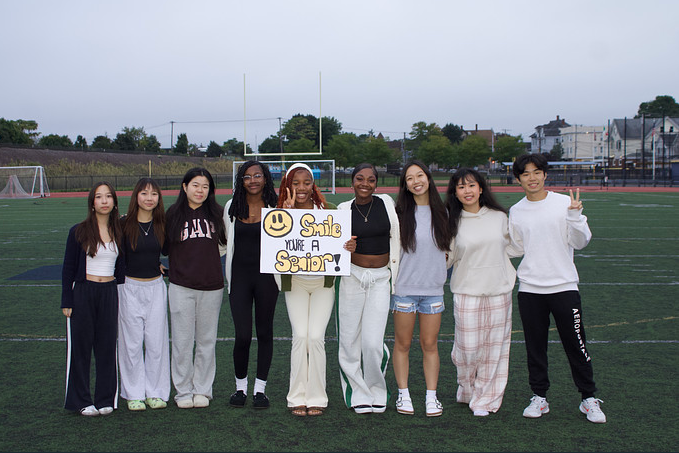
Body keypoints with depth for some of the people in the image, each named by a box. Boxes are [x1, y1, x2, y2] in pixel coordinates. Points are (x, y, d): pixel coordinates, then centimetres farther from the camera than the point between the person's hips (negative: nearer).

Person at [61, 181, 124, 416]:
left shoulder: (119, 232, 6)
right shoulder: (79, 232, -3)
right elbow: (68, 268, -1)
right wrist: (67, 301, -5)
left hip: (110, 293, 3)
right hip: (83, 293, -2)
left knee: (107, 346, 6)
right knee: (80, 346, 3)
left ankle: (106, 399, 17)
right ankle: (82, 401, 14)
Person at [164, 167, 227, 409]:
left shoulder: (216, 213, 6)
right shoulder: (173, 214, 3)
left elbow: (224, 242, 19)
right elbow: (164, 247, 11)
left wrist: (208, 255, 8)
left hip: (211, 286, 1)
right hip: (181, 286, -1)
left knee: (207, 341, 7)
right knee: (182, 341, 1)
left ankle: (202, 390, 19)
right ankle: (183, 391, 13)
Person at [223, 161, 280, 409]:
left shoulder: (275, 207, 0)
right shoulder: (232, 207, 7)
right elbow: (226, 242, 15)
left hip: (266, 275, -1)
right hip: (239, 276, 1)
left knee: (264, 332, 7)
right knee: (243, 335, -4)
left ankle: (260, 389, 20)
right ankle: (240, 387, 17)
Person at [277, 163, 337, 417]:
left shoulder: (328, 210, -3)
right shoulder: (281, 212, -3)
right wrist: (289, 212, -24)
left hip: (323, 282, 0)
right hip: (295, 282, 0)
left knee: (316, 337, -6)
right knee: (300, 336, -6)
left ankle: (316, 398, 7)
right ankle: (297, 398, 8)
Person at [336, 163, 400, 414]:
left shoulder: (386, 203, 0)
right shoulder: (344, 210, 1)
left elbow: (396, 238, 9)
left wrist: (395, 273, 10)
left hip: (381, 279, -1)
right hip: (352, 278, 1)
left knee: (372, 342, -7)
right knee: (350, 340, 2)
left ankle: (377, 392, 19)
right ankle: (359, 395, 20)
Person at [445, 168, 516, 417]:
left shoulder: (500, 217, 4)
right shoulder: (453, 222, -1)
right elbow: (446, 258, 3)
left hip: (499, 291, 2)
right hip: (466, 292, -2)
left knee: (494, 346, 5)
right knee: (468, 347, -2)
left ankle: (485, 399, 20)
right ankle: (467, 387, 28)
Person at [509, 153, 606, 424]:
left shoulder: (564, 203, -1)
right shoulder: (515, 212, 7)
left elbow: (581, 242, -5)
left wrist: (575, 216, -19)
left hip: (564, 286, -2)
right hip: (529, 289, 2)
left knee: (576, 345, 2)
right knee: (535, 347, 8)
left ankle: (589, 399, 16)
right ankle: (539, 397, 21)